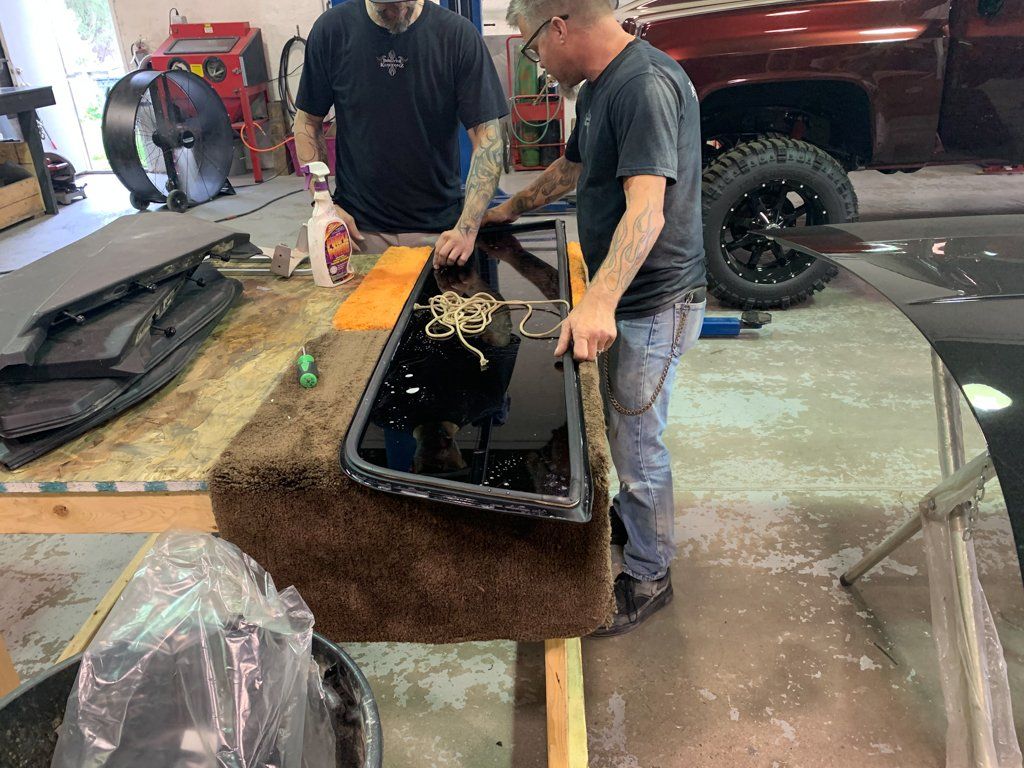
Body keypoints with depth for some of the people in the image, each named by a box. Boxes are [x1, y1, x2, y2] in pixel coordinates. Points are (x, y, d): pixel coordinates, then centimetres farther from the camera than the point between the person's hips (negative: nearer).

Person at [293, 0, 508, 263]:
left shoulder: (459, 34, -10)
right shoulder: (332, 29, -5)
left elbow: (487, 136, -12)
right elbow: (308, 121, 4)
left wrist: (467, 228, -24)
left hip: (438, 230, -1)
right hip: (357, 225, 1)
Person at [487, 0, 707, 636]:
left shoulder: (646, 84, -21)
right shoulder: (598, 88, 12)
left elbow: (646, 210, -32)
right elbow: (572, 168, 29)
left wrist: (599, 301, -42)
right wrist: (511, 210, 36)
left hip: (655, 302, -9)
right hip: (621, 299, 10)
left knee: (638, 444, 2)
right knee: (625, 430, 22)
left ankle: (649, 577, 20)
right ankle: (630, 516, 45)